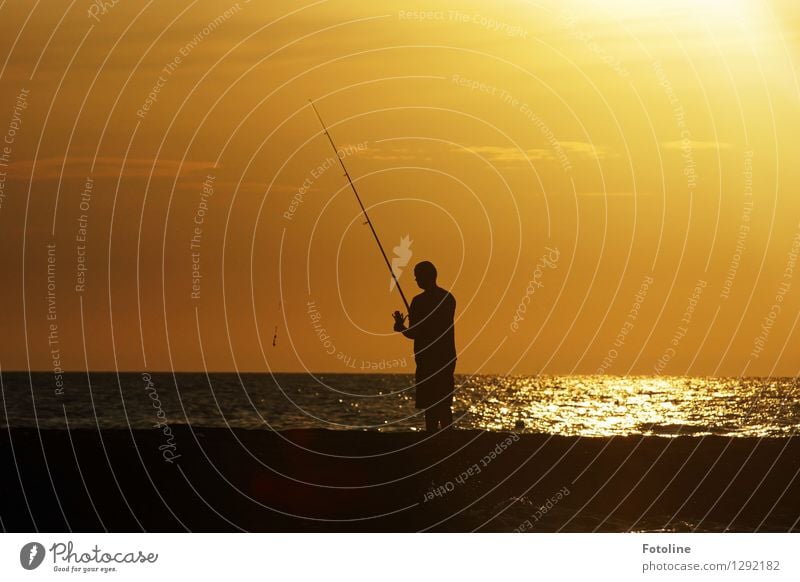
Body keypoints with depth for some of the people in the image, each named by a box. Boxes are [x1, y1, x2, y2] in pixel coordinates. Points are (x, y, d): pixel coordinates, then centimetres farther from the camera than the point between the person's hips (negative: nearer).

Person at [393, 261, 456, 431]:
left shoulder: (420, 301, -12)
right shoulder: (448, 298, 10)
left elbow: (413, 334, -12)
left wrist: (400, 326, 8)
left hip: (428, 360, -7)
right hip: (447, 358, 7)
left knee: (430, 406, -5)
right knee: (444, 404, 13)